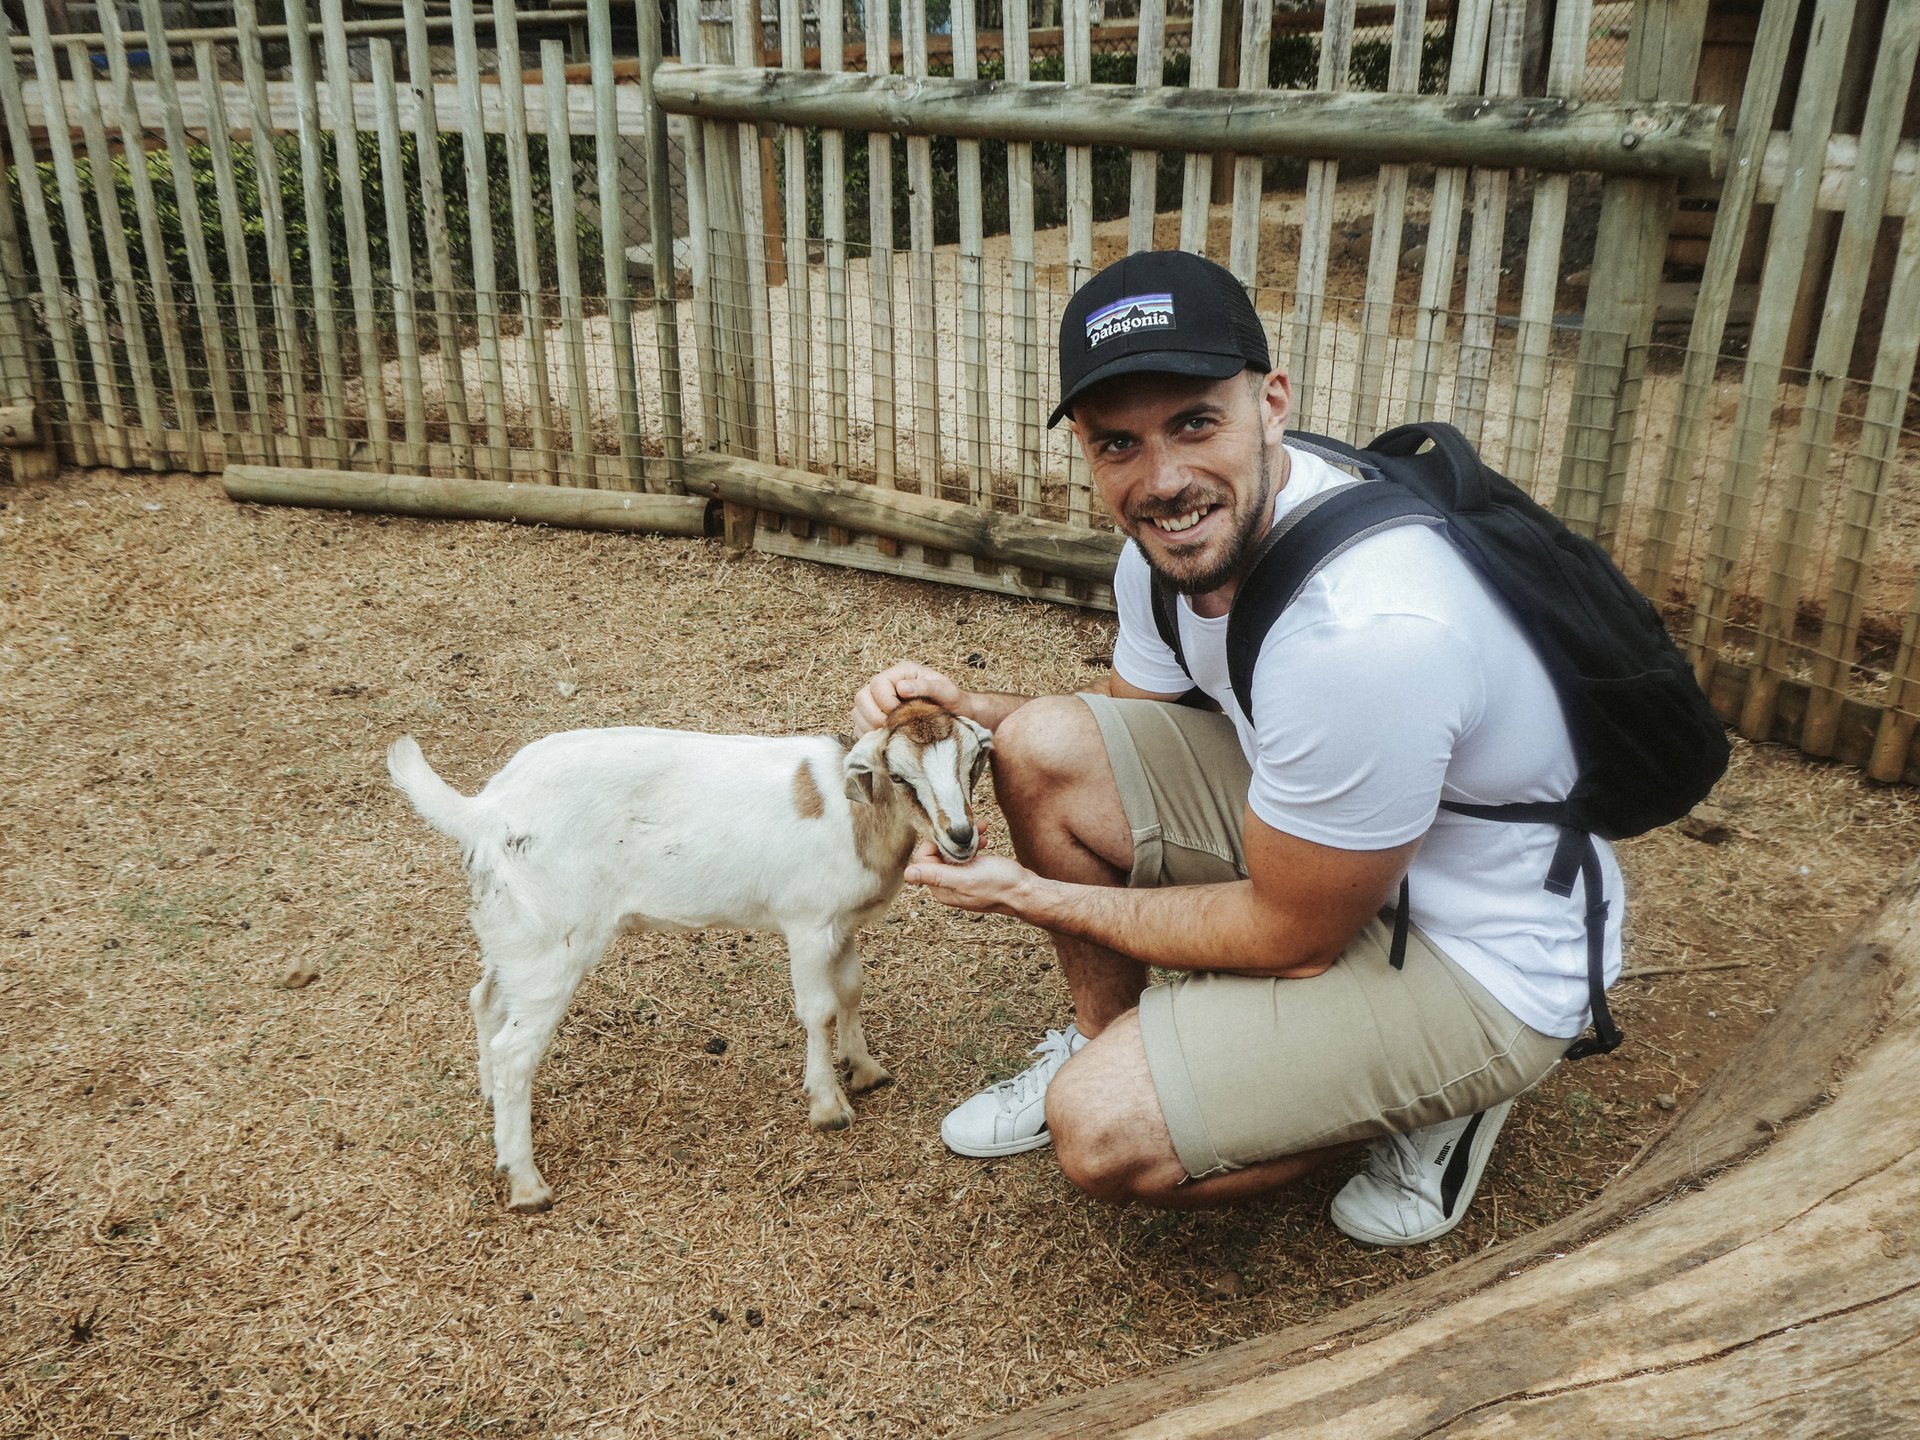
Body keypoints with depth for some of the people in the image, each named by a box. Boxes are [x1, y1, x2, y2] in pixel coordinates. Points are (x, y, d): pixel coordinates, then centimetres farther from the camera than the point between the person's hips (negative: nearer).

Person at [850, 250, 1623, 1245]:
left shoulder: (1368, 630, -36)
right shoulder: (1174, 541, -9)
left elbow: (1292, 937, -23)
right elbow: (1128, 725, 11)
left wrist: (1032, 895, -14)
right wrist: (963, 708, -8)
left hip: (1484, 964, -8)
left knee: (1104, 1134, -20)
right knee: (1045, 745, -7)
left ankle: (1426, 1107, 4)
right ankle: (1107, 1044, 14)